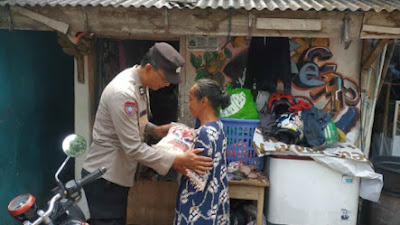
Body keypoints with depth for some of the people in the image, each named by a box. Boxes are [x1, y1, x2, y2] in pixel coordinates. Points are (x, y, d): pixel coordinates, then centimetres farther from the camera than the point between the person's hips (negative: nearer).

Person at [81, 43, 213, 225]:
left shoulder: (141, 84, 3)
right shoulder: (123, 93, -27)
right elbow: (134, 148, -27)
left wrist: (155, 130, 1)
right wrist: (178, 160, -25)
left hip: (117, 174, 9)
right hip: (104, 177, -9)